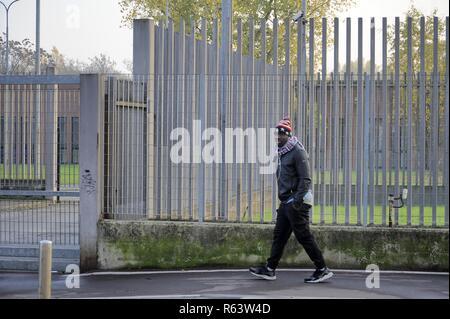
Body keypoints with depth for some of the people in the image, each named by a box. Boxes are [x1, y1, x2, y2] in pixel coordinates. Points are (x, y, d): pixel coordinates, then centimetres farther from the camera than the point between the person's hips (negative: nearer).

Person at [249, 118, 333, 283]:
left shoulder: (297, 151, -12)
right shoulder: (282, 152, 16)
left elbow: (305, 179, -17)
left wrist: (297, 199, -23)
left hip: (296, 202, -9)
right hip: (286, 202, 9)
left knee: (304, 236, -5)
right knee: (279, 235, 9)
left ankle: (322, 270, 1)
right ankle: (270, 269, 13)